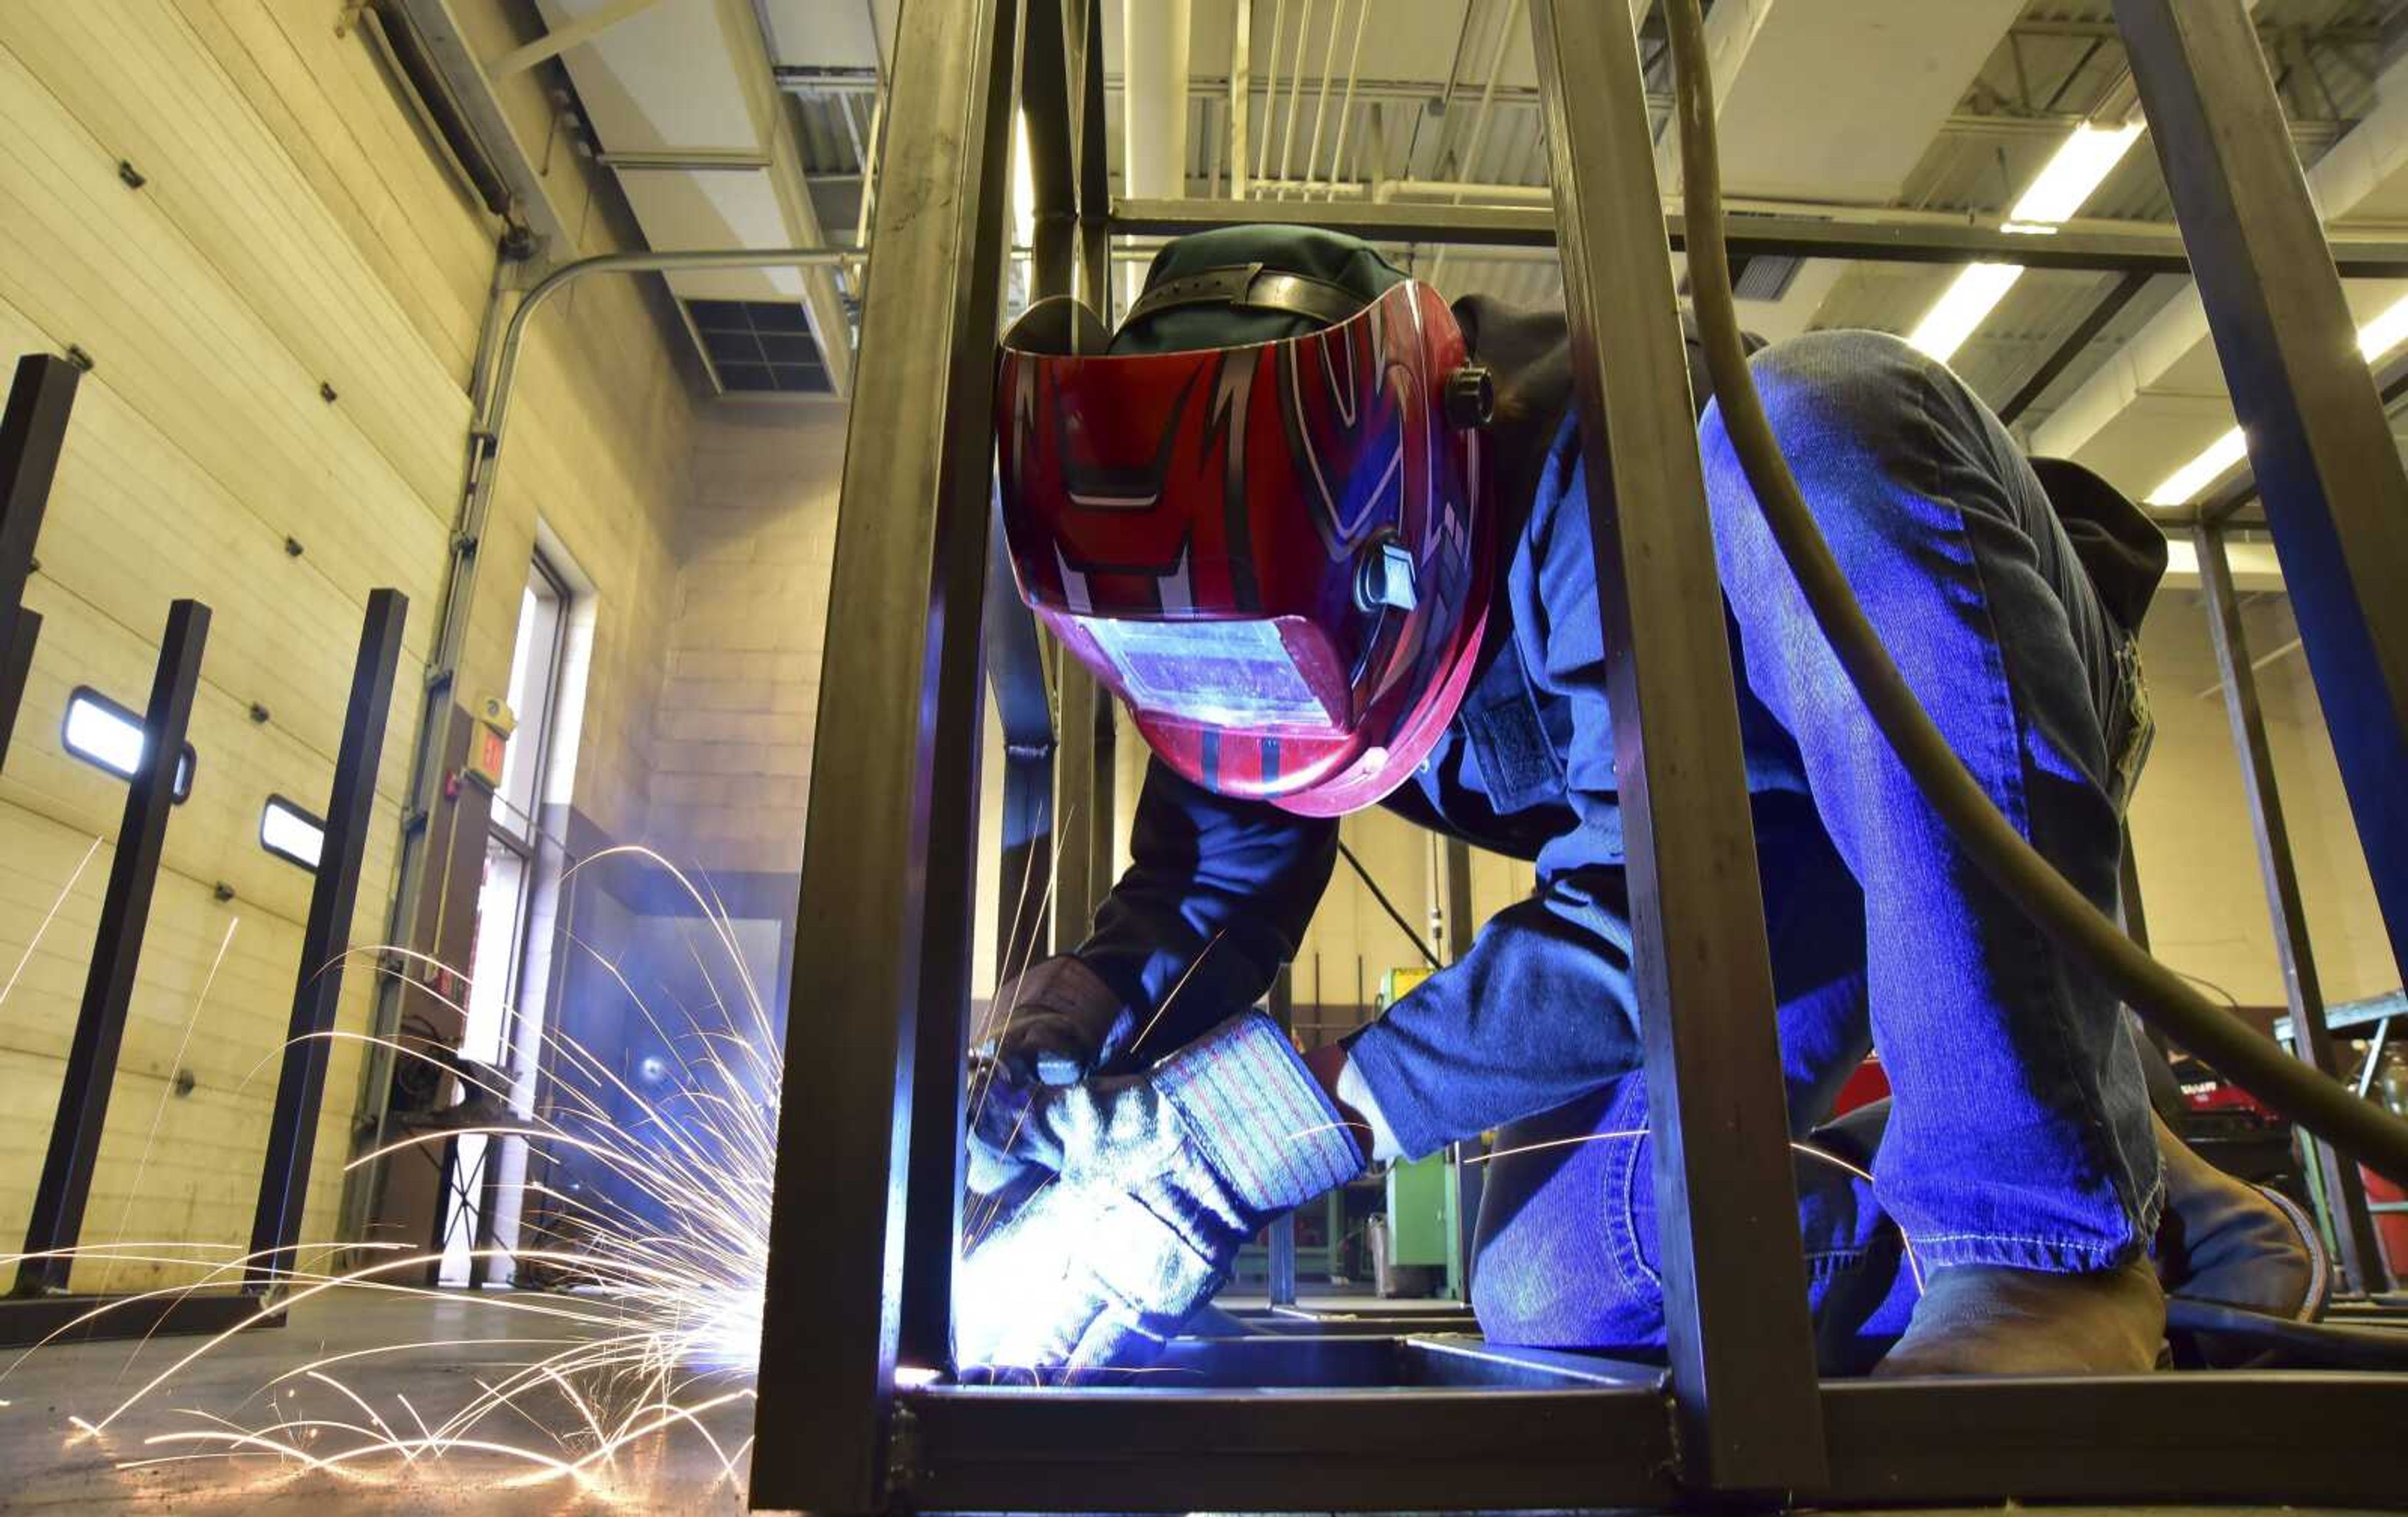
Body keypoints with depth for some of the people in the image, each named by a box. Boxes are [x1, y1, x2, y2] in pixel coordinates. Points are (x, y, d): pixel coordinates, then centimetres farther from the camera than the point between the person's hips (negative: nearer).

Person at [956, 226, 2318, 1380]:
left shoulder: (1597, 455, -34)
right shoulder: (1263, 581, -11)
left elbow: (1666, 912, -35)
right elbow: (1206, 889, -8)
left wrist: (1312, 1116, -37)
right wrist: (1064, 1051, -27)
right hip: (1767, 862, 6)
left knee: (1816, 419, -38)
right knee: (1553, 1289, -13)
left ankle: (2056, 1224, -34)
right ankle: (2157, 1210, 1)